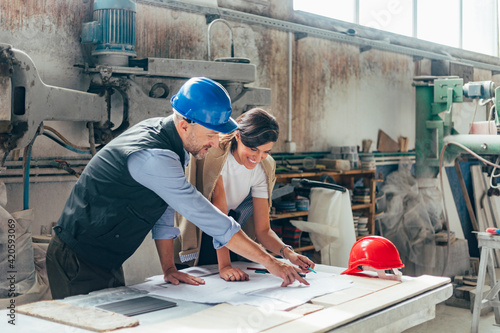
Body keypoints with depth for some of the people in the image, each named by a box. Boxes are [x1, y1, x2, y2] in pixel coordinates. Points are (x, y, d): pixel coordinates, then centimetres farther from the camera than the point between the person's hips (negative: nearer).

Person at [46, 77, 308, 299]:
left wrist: (168, 268, 3)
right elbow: (209, 218, -29)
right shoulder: (154, 158, -30)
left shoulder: (159, 130, -1)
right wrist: (269, 262, -24)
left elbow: (164, 209, 6)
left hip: (108, 263, 9)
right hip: (78, 263, -9)